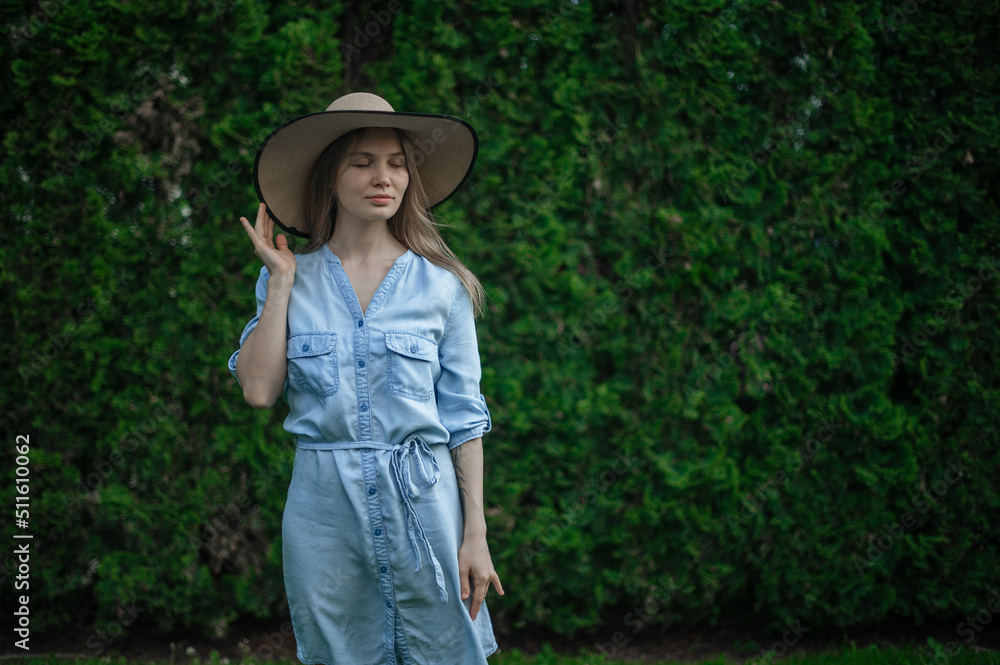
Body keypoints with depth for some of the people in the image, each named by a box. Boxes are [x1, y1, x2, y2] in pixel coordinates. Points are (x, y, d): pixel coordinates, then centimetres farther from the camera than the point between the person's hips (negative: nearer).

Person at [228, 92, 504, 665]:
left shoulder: (441, 284, 0)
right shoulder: (290, 281, 4)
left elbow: (463, 418, 1)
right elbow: (259, 391, -8)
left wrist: (476, 534, -3)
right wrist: (282, 280, -5)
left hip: (424, 506, -1)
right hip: (324, 507, 1)